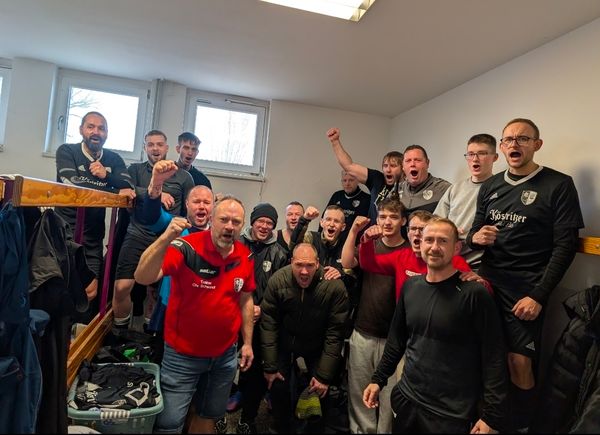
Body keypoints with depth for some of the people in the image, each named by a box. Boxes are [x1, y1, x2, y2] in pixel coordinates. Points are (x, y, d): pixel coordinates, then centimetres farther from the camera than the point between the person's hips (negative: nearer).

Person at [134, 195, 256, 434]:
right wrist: (165, 238, -47)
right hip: (183, 354, -4)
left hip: (226, 354, 5)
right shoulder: (187, 248, -21)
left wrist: (247, 342, 8)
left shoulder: (245, 257, -6)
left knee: (209, 415, 23)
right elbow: (143, 277, -33)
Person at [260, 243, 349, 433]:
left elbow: (335, 333, -19)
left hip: (317, 346, 0)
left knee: (321, 390, 2)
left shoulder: (334, 286, -27)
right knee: (277, 388, 1)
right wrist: (270, 366, -10)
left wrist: (325, 375, -16)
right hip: (284, 343, 1)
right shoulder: (278, 280, -22)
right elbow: (268, 324, -14)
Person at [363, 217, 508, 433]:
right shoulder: (410, 286, 0)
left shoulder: (474, 293, -16)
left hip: (453, 414, -5)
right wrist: (378, 379, 10)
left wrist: (491, 417, -14)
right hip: (407, 399, 5)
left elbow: (494, 358, -14)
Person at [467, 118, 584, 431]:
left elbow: (565, 246, -8)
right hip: (487, 281, 4)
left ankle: (519, 425, 20)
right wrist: (475, 237, -10)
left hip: (526, 289, -4)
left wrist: (539, 296, -14)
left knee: (519, 361, -4)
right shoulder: (490, 186, 9)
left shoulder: (559, 185, -4)